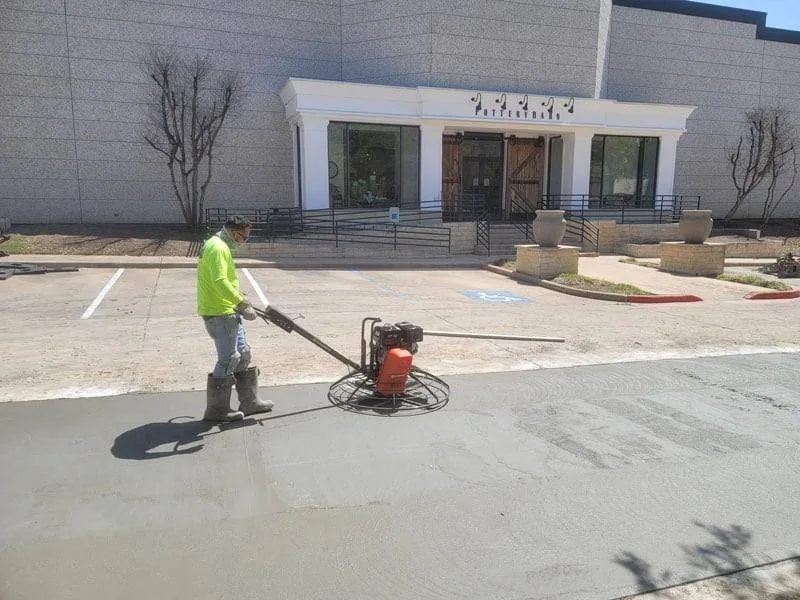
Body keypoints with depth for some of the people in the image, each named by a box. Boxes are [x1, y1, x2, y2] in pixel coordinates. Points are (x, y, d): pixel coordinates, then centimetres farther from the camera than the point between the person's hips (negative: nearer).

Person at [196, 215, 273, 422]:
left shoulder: (218, 245, 17)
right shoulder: (219, 248, -17)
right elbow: (220, 281, -30)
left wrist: (239, 296, 19)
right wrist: (241, 302, -30)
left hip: (227, 312, 11)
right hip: (219, 313, -11)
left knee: (243, 354, 16)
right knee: (228, 360, -3)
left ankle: (249, 401, 25)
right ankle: (216, 409, 9)